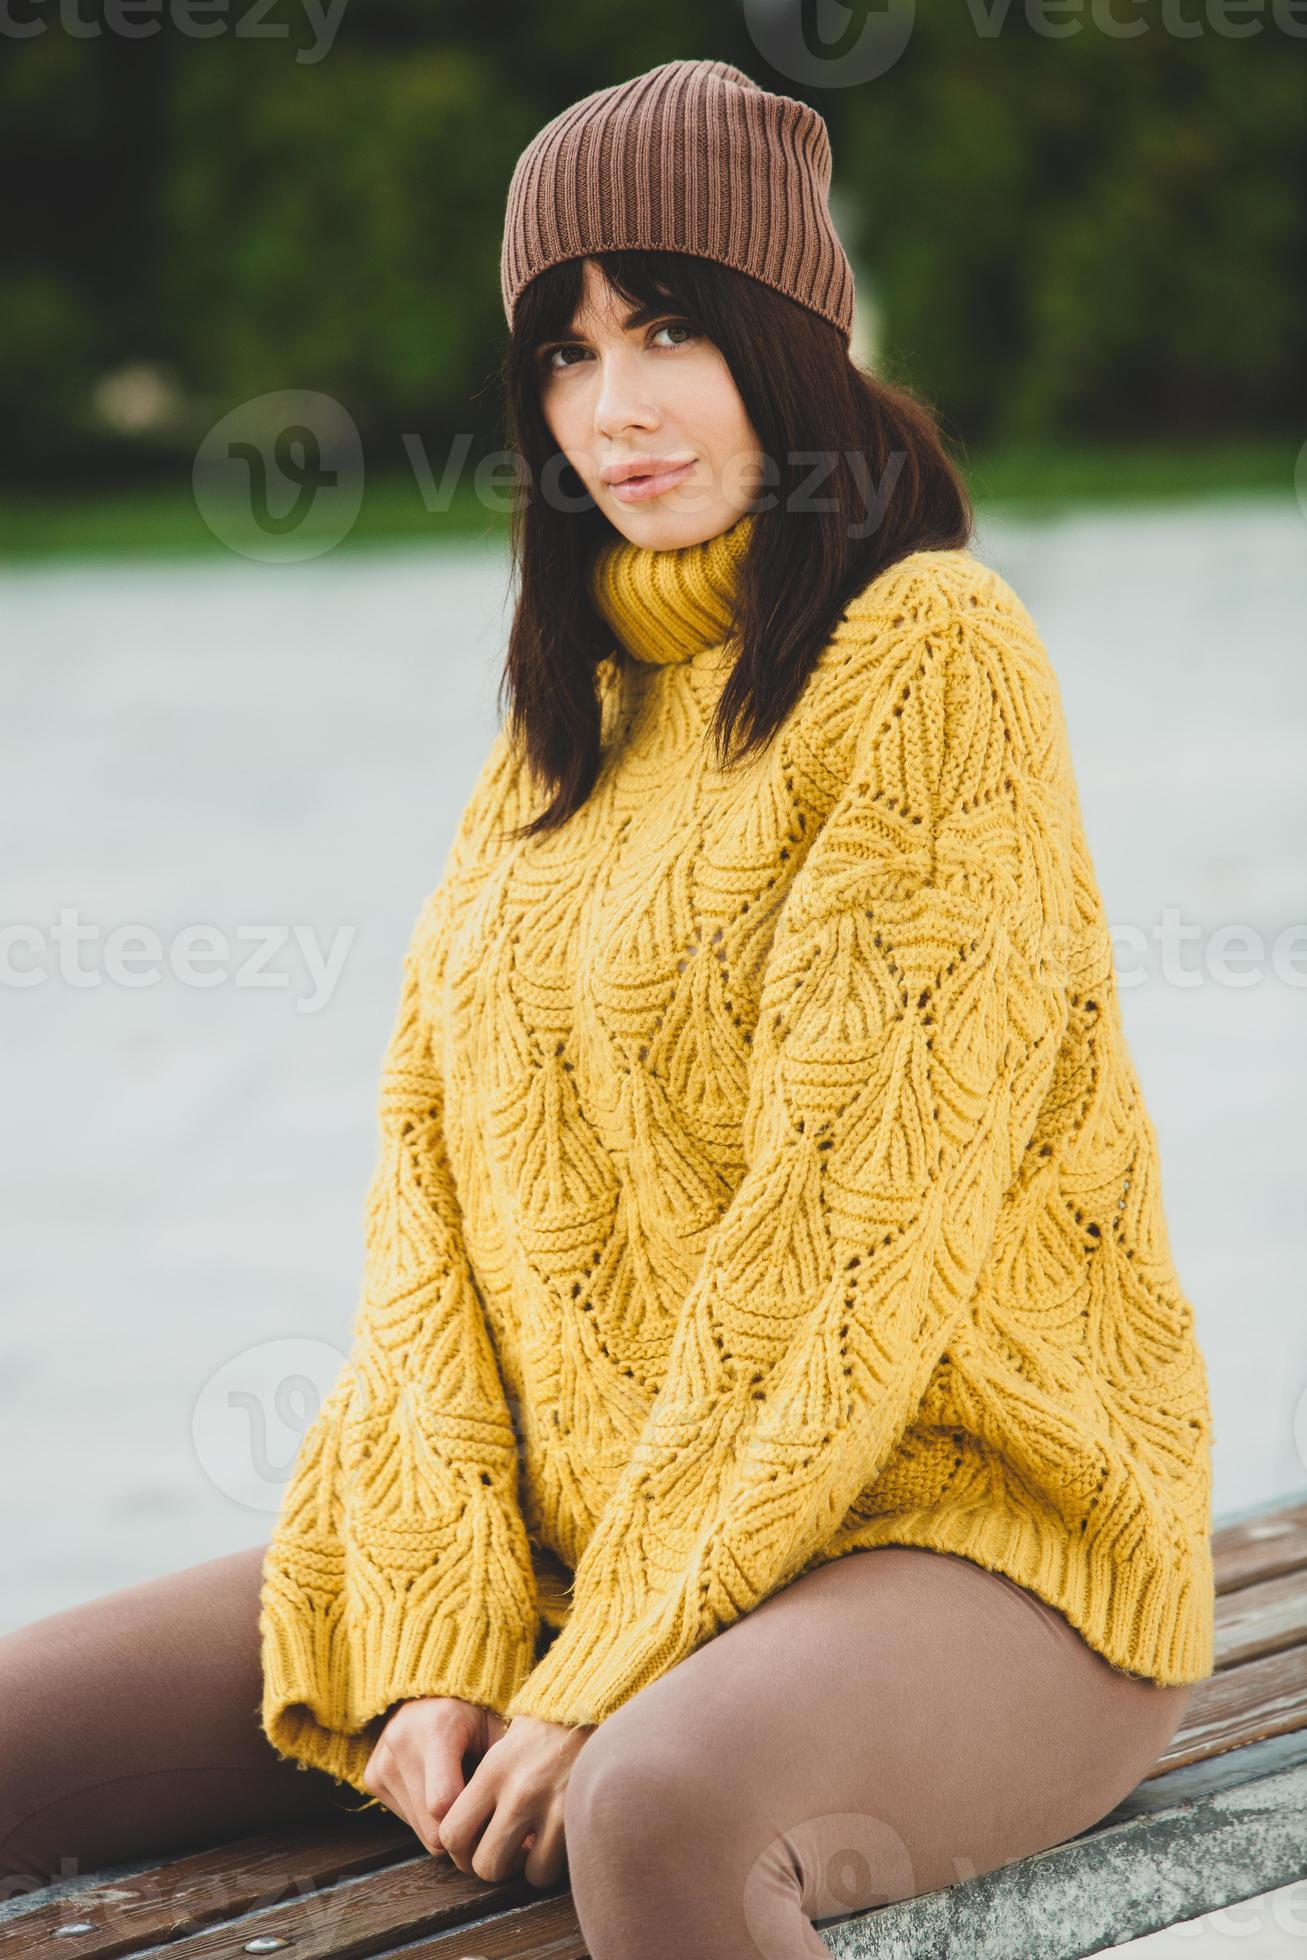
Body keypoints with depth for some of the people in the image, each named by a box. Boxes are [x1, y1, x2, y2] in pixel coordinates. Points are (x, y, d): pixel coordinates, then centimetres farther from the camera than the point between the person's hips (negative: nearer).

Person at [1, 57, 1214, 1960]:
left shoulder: (936, 656, -8)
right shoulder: (566, 708, 15)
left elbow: (858, 1223, -15)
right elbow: (431, 1167, 7)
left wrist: (609, 1681, -17)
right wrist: (440, 1642, -6)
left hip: (943, 1526, -7)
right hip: (561, 1539, 7)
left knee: (663, 1805, -40)